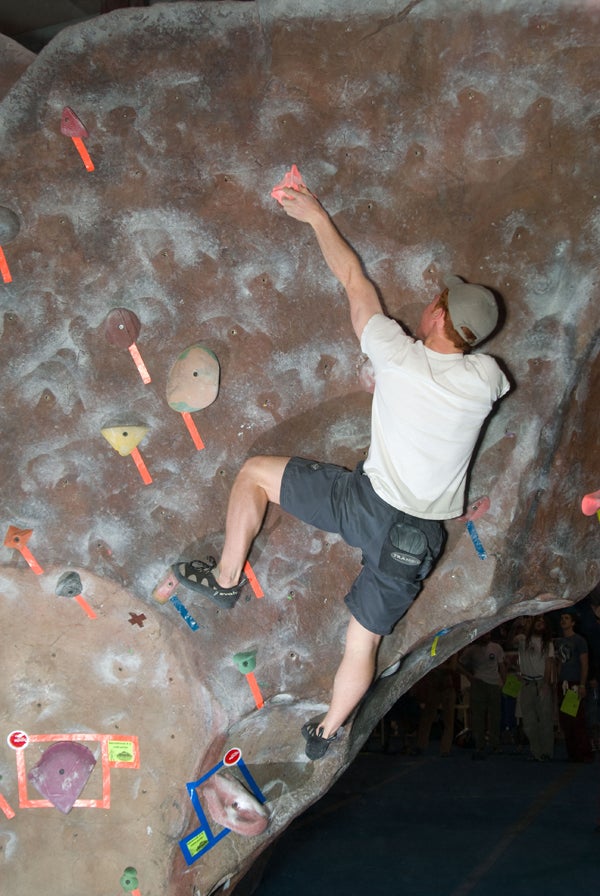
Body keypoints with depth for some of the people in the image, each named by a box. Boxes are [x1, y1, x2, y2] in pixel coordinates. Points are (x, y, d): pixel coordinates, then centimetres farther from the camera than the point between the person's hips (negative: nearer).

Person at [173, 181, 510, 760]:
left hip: (368, 503, -4)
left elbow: (353, 279, 4)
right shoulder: (485, 378, -1)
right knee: (364, 641, 20)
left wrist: (315, 216, 17)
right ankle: (326, 733, 36)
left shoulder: (399, 355, -8)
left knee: (256, 472, 12)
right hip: (422, 536, 4)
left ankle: (225, 578, 14)